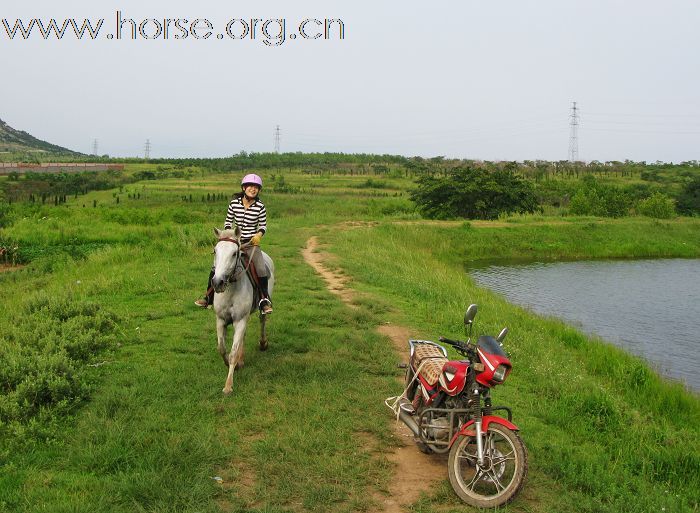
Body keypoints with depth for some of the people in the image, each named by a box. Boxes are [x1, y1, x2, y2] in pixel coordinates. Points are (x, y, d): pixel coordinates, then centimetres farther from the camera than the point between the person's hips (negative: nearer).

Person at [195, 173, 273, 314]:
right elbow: (228, 222, 8)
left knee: (261, 269, -22)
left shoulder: (260, 206, -5)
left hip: (251, 243, -2)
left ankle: (265, 300, -9)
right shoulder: (234, 203, -1)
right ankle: (208, 297, 14)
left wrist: (258, 235, -15)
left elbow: (263, 226, 3)